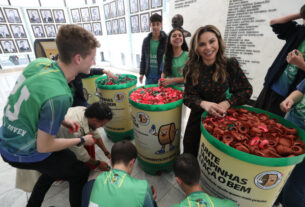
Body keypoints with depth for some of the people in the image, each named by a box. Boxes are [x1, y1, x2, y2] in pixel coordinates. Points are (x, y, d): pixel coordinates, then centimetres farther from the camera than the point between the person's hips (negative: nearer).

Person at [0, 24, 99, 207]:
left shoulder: (40, 62, -11)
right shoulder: (58, 96, -35)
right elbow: (44, 147, -22)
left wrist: (61, 120, 2)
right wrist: (82, 141, -9)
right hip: (24, 154, -7)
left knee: (63, 162, 28)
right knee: (81, 172, 11)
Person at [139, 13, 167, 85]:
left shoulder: (166, 39, -5)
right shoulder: (146, 40, 7)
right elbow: (143, 58, 11)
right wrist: (142, 73, 7)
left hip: (162, 74, -3)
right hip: (149, 75, 4)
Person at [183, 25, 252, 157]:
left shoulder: (230, 64, -14)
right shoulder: (190, 68, -14)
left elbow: (246, 90, -6)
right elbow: (188, 97, -15)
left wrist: (227, 103, -24)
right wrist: (204, 104, -36)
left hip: (221, 116, 0)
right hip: (198, 116, 1)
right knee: (191, 156, 16)